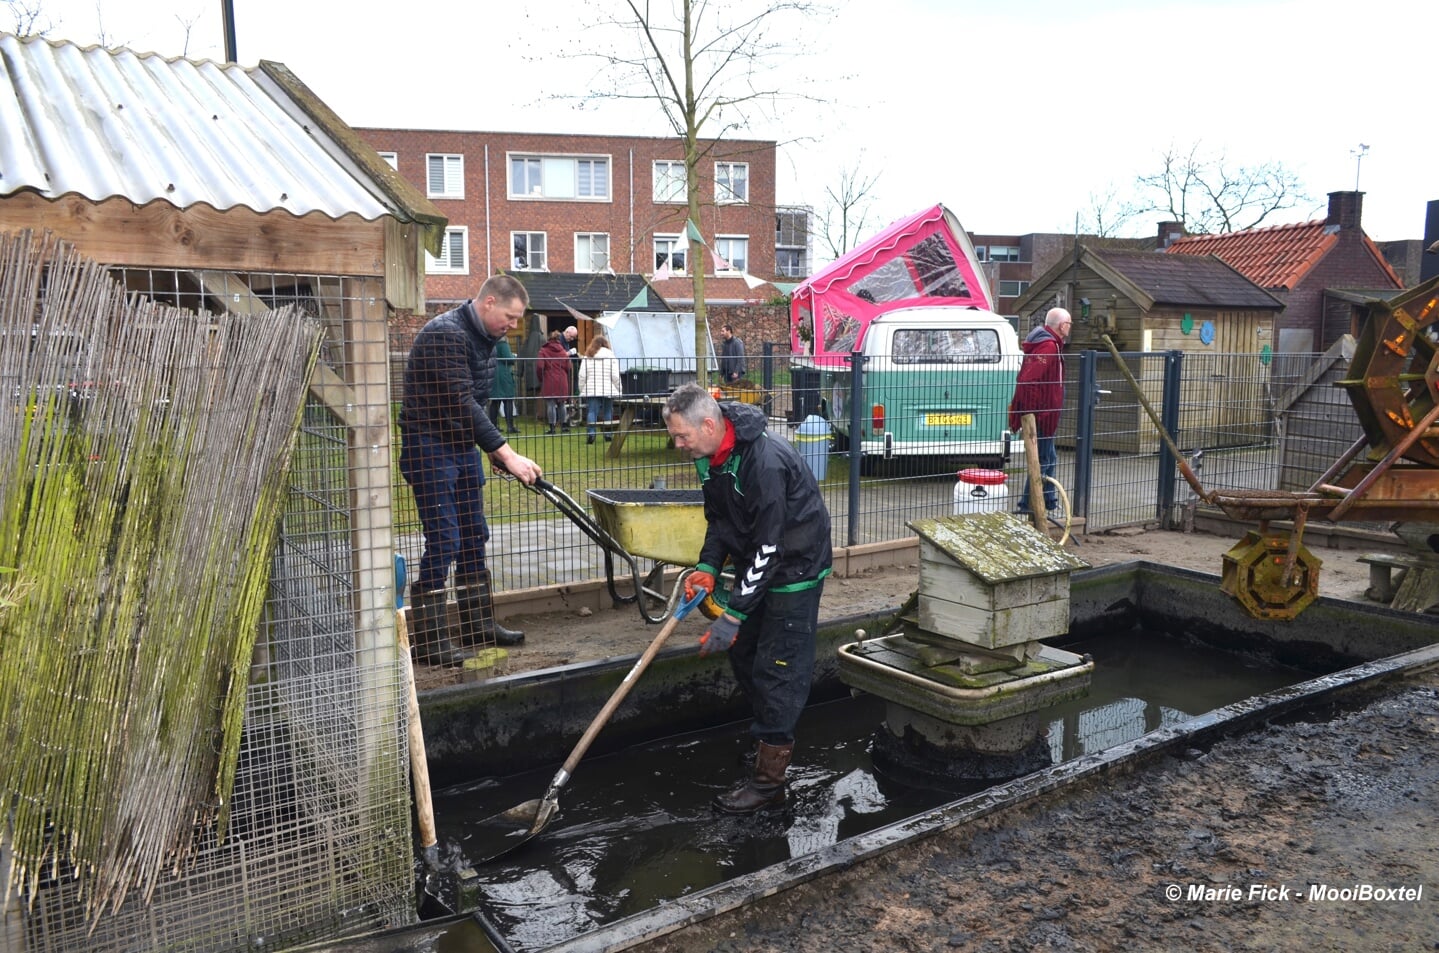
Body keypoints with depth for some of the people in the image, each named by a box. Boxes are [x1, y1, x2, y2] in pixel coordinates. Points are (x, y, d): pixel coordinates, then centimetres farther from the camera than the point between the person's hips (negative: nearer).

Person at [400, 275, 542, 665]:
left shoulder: (482, 339, 11)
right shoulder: (446, 335, -20)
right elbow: (461, 404, -27)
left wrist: (496, 451, 12)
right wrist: (506, 453, -29)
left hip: (463, 446, 10)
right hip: (430, 448, -9)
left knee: (474, 537, 12)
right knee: (443, 541, -9)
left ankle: (478, 625, 23)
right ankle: (429, 641, 0)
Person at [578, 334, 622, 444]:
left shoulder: (587, 357, 4)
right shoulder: (611, 356, 0)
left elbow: (582, 376, 2)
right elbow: (615, 376, -3)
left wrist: (582, 389, 11)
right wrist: (619, 390, 6)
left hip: (591, 390, 0)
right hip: (608, 390, 0)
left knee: (591, 412, -1)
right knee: (607, 412, 10)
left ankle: (590, 432, -15)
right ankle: (607, 434, 13)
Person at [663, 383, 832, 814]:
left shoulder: (765, 462, -32)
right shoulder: (710, 456, -3)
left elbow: (769, 547, -31)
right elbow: (720, 520, 8)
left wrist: (734, 615, -29)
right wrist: (707, 566, -9)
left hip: (795, 567, -9)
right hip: (755, 562, 9)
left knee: (777, 669, -5)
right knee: (743, 654, 15)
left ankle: (769, 778, 4)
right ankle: (767, 735, 36)